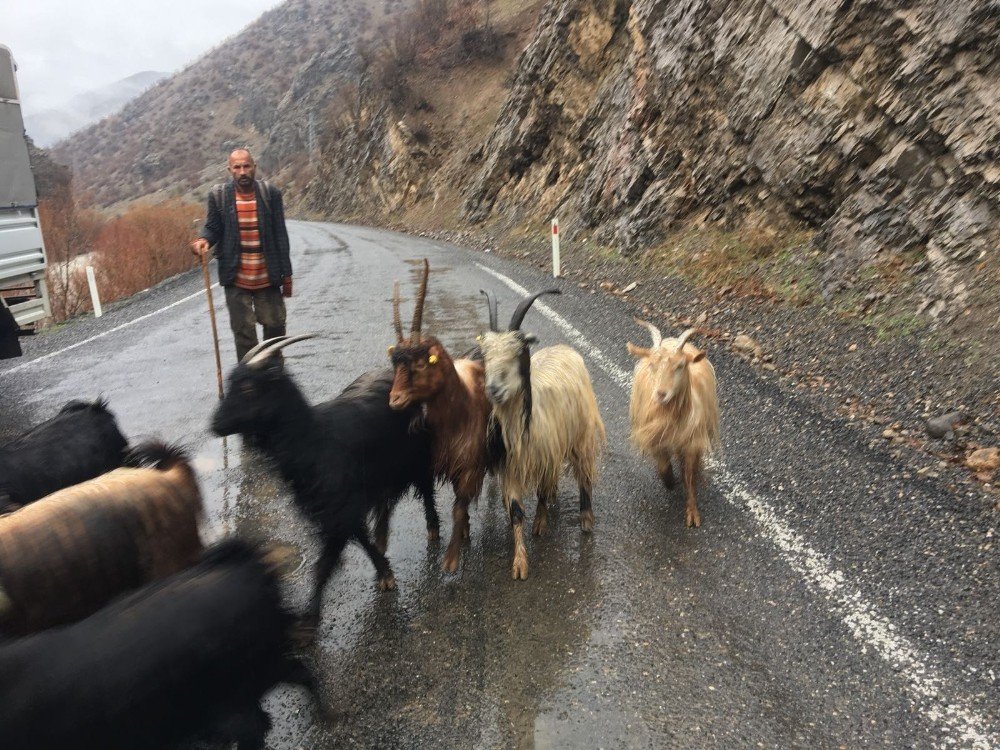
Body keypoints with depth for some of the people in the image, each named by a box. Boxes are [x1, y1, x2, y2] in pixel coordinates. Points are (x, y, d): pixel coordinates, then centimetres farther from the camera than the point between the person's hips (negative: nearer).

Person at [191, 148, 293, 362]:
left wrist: (286, 274, 0)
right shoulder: (218, 195, -2)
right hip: (236, 279, 0)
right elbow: (213, 228, 7)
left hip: (267, 277, 1)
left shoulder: (270, 193, -2)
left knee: (275, 324, 9)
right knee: (243, 331, 4)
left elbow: (280, 235, 0)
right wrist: (204, 240, -19)